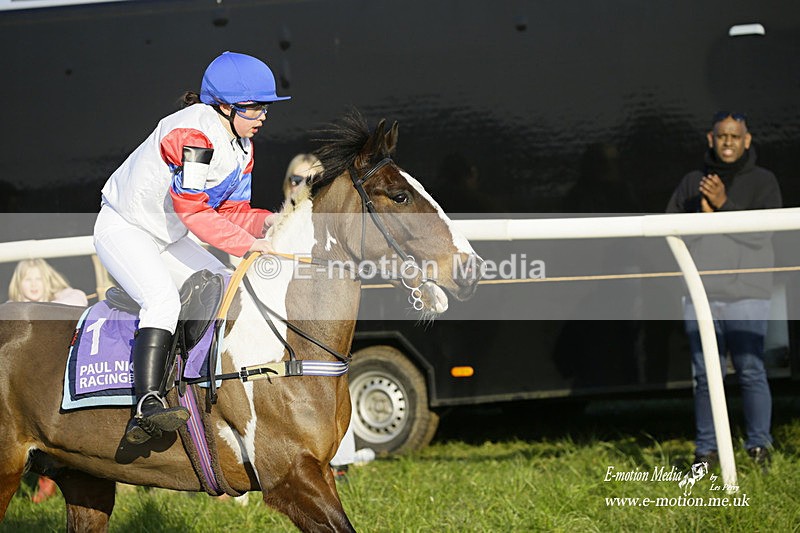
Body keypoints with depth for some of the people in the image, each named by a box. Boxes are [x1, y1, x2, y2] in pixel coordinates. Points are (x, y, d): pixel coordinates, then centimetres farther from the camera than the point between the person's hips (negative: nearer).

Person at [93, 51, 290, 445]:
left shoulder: (241, 147, 5)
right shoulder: (194, 133, -25)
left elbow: (230, 210, 6)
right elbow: (192, 209, -29)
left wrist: (264, 221, -15)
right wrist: (246, 243, -30)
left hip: (168, 238, 10)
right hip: (123, 230, -10)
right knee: (163, 299, -29)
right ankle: (147, 405, -40)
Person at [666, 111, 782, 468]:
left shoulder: (763, 182, 7)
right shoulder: (692, 183, 17)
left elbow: (760, 232, -7)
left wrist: (725, 205, -18)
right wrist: (701, 216, -8)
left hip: (746, 294, -3)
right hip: (700, 294, 3)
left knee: (750, 371, -7)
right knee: (705, 375, 2)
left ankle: (759, 448, 2)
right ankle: (706, 449, 9)